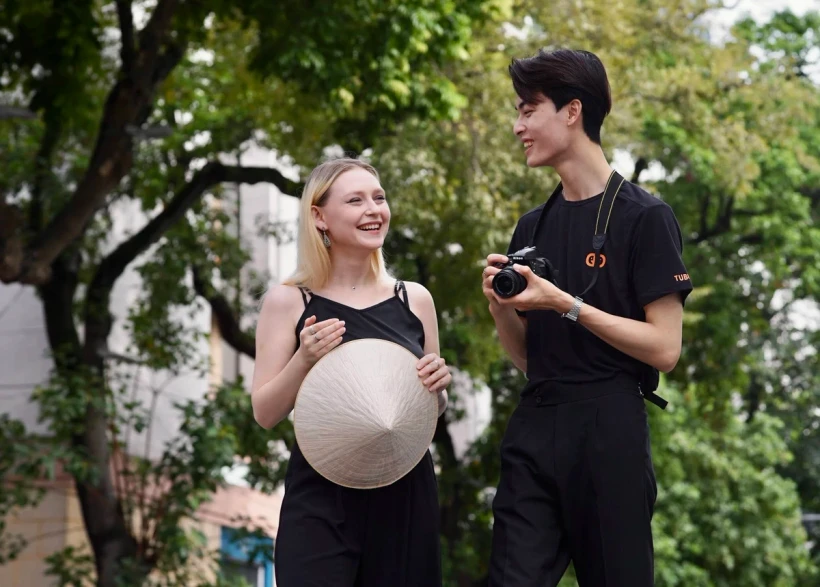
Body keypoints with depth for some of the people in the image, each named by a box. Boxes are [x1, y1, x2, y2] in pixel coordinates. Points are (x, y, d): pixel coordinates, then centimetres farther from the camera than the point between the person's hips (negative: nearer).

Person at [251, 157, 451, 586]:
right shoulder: (289, 301, -2)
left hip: (405, 497, 3)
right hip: (322, 502, -3)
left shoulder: (414, 300, 7)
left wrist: (438, 385, -5)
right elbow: (265, 414, -2)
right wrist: (304, 359, -18)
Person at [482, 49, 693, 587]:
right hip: (534, 430, 5)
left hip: (608, 430, -5)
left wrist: (563, 303, -15)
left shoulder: (645, 217, -5)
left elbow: (665, 349, -11)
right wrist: (501, 305, -2)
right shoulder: (532, 227, 14)